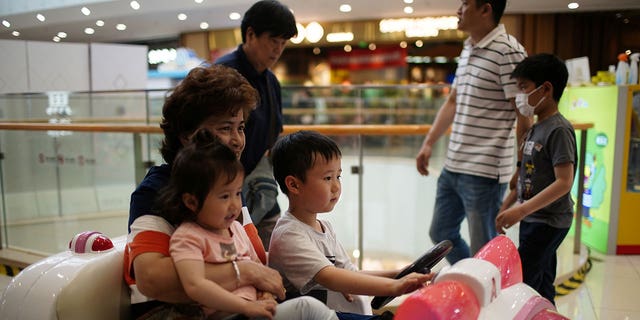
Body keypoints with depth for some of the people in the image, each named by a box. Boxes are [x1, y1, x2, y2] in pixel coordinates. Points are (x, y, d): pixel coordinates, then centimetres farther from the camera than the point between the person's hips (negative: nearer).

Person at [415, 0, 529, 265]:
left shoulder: (508, 52, -15)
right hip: (453, 166, 9)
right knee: (441, 234, 21)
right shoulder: (468, 49, 12)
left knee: (484, 252, 4)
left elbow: (525, 118, -14)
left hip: (484, 171, -9)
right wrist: (428, 143, 15)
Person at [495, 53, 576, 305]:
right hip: (533, 219, 9)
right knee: (541, 288, 17)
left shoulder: (559, 130, -17)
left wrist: (521, 210, -27)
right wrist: (506, 208, 15)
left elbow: (564, 182, -23)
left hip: (549, 222, -9)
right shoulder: (536, 128, 10)